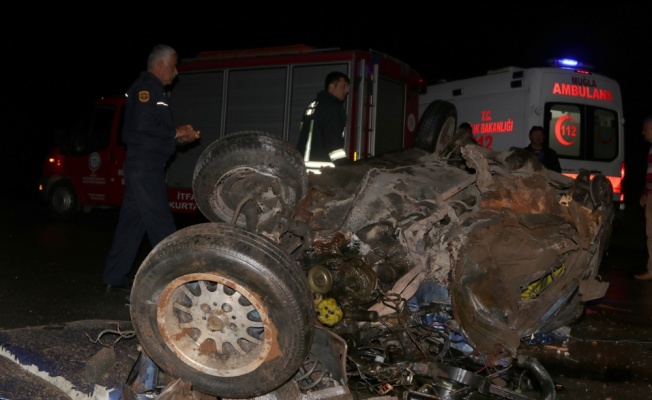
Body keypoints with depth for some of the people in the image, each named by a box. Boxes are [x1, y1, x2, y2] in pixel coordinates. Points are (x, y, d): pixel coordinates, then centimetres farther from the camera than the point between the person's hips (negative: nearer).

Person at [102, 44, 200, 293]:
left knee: (131, 223, 12)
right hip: (146, 168, -10)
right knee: (160, 226, -6)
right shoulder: (147, 88, -10)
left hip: (142, 167, 10)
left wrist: (181, 138, 12)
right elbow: (143, 125, -22)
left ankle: (114, 279, 18)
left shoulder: (152, 90, 22)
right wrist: (175, 133, -11)